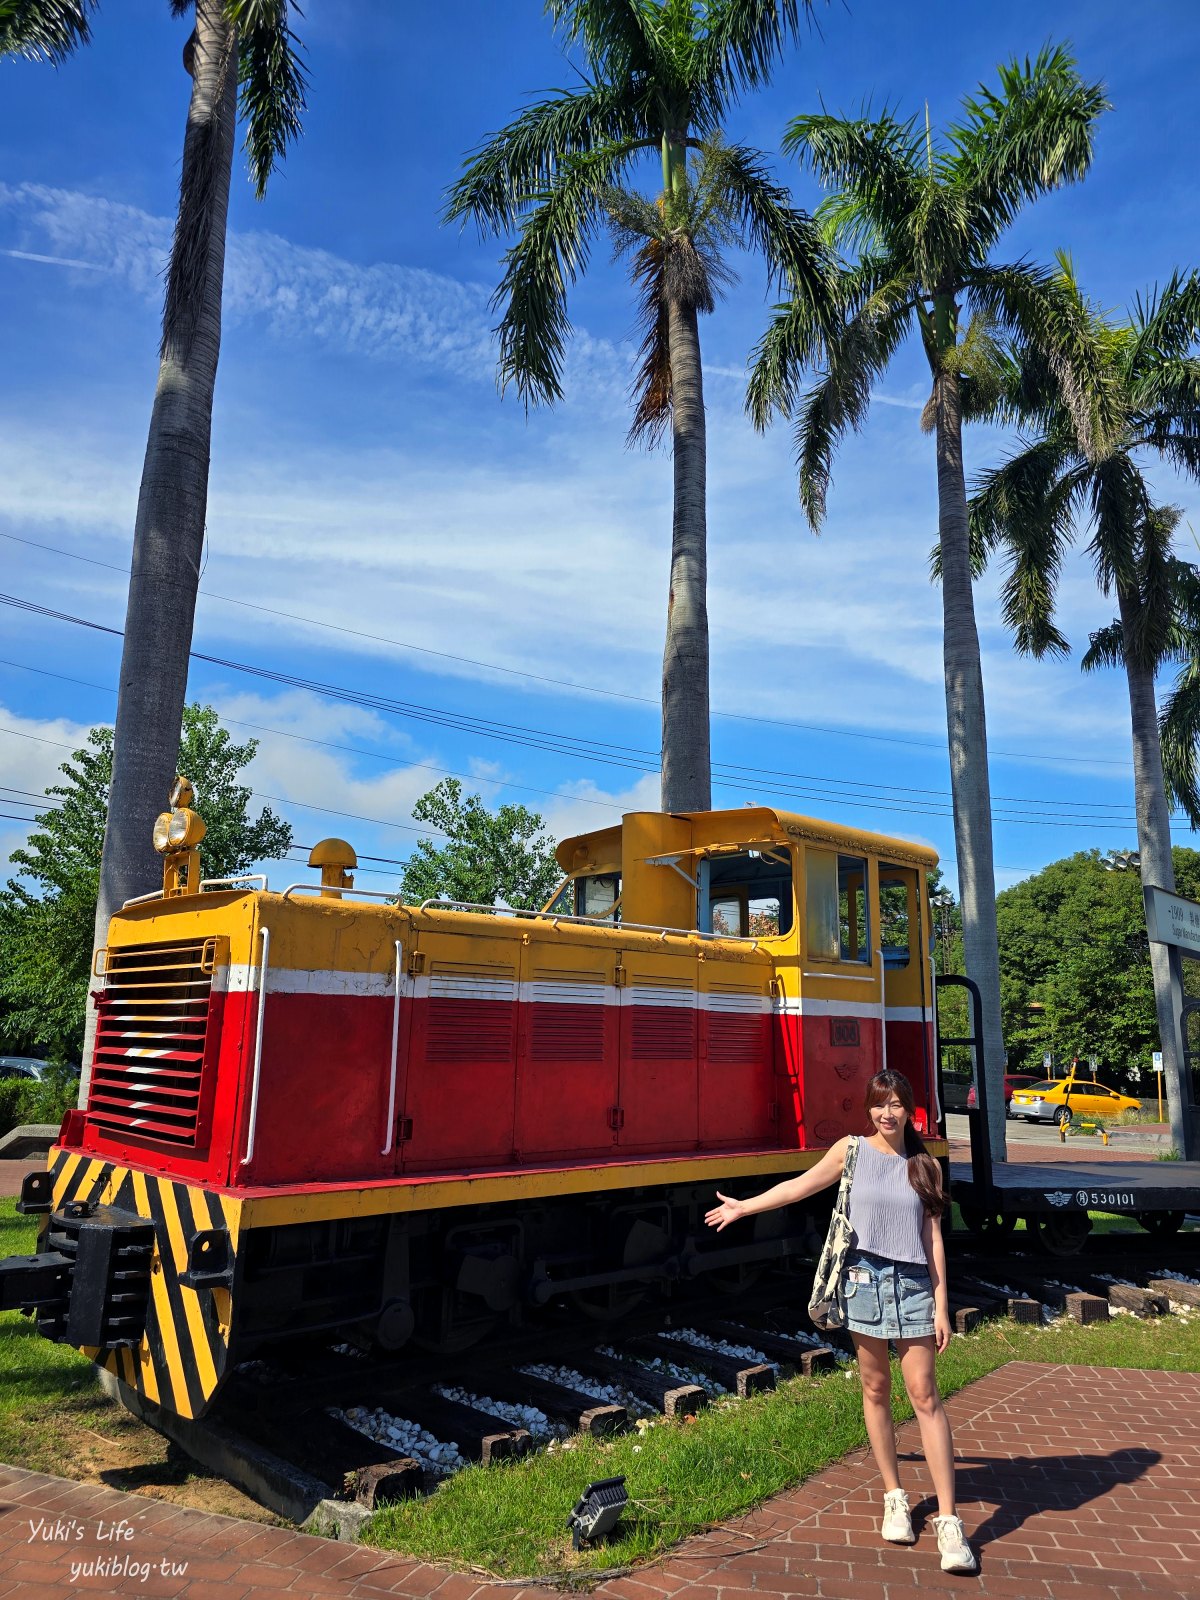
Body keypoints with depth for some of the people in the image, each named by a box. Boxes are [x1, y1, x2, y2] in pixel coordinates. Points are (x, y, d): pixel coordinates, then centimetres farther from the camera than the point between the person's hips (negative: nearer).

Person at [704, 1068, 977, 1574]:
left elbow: (933, 1238, 3)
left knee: (924, 1395, -3)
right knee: (875, 1391, 10)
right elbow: (800, 1185, 9)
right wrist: (743, 1206, 11)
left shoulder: (924, 1166, 2)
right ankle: (895, 1498, 26)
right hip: (864, 1280, 1)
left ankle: (949, 1520, 3)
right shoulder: (851, 1151, 0)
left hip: (912, 1286, 0)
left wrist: (941, 1305, -1)